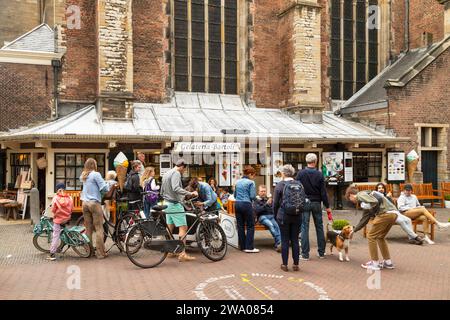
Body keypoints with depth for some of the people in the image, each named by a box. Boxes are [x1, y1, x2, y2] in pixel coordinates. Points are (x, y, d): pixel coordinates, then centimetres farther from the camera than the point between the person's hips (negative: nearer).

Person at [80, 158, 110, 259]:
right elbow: (105, 188, -10)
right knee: (99, 228, -2)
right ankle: (100, 253, -1)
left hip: (85, 203, 7)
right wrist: (107, 183, 9)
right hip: (94, 203, -6)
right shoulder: (96, 174, -9)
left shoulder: (83, 176, 11)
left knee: (88, 229, 11)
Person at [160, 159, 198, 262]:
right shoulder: (176, 173, -12)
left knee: (170, 228, 15)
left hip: (167, 203, 10)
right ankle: (182, 254, -15)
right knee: (183, 228, -10)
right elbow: (176, 188, -28)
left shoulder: (166, 174, 18)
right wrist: (190, 193, -31)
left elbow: (162, 191, 25)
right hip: (175, 204, -10)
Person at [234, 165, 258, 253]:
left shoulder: (238, 182, 13)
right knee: (250, 226, 1)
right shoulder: (251, 182, -6)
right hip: (246, 205, -7)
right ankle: (249, 247, -1)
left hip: (237, 204, 7)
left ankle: (242, 246, 15)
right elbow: (252, 196, -11)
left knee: (240, 226, 10)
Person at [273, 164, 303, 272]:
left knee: (285, 240, 5)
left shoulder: (280, 185, -8)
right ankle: (296, 264, 14)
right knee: (295, 240, 10)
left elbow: (275, 203, -4)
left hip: (284, 216, -3)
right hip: (297, 216, 3)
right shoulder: (299, 185, 2)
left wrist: (276, 215, 9)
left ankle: (285, 264, 10)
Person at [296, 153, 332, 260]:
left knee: (305, 228, 1)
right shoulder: (319, 174, -3)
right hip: (317, 203, 2)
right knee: (319, 227, 12)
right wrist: (327, 207, 4)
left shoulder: (301, 174, -6)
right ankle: (321, 252, 20)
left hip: (304, 203, -1)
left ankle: (305, 254, 1)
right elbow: (323, 192, -2)